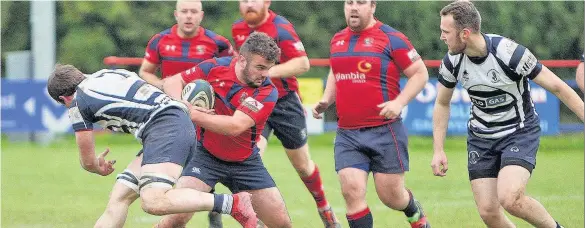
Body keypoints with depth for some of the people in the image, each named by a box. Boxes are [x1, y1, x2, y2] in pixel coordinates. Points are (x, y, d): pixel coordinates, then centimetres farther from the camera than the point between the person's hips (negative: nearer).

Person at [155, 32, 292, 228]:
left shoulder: (267, 92, -17)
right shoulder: (215, 68, -13)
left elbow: (235, 126, -29)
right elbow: (172, 82, -4)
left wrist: (194, 115, -32)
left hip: (245, 162, 2)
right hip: (207, 155, -2)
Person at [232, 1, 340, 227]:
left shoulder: (281, 28, -18)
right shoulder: (237, 29, 1)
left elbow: (303, 63, -26)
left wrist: (268, 72, -35)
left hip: (285, 104, -3)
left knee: (302, 165, 13)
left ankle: (323, 208, 38)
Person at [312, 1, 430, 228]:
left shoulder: (390, 38, -7)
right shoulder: (337, 40, 11)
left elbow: (420, 73, -5)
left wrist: (399, 102, -18)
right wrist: (326, 100, 10)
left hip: (385, 132, -4)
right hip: (347, 134, 4)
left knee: (391, 196, 4)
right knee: (352, 190, -12)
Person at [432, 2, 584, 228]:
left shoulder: (509, 53, -25)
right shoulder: (452, 61, -9)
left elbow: (557, 87, -17)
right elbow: (442, 104, 9)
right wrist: (438, 150, 4)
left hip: (520, 132, -5)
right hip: (480, 138, 5)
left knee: (510, 199, -26)